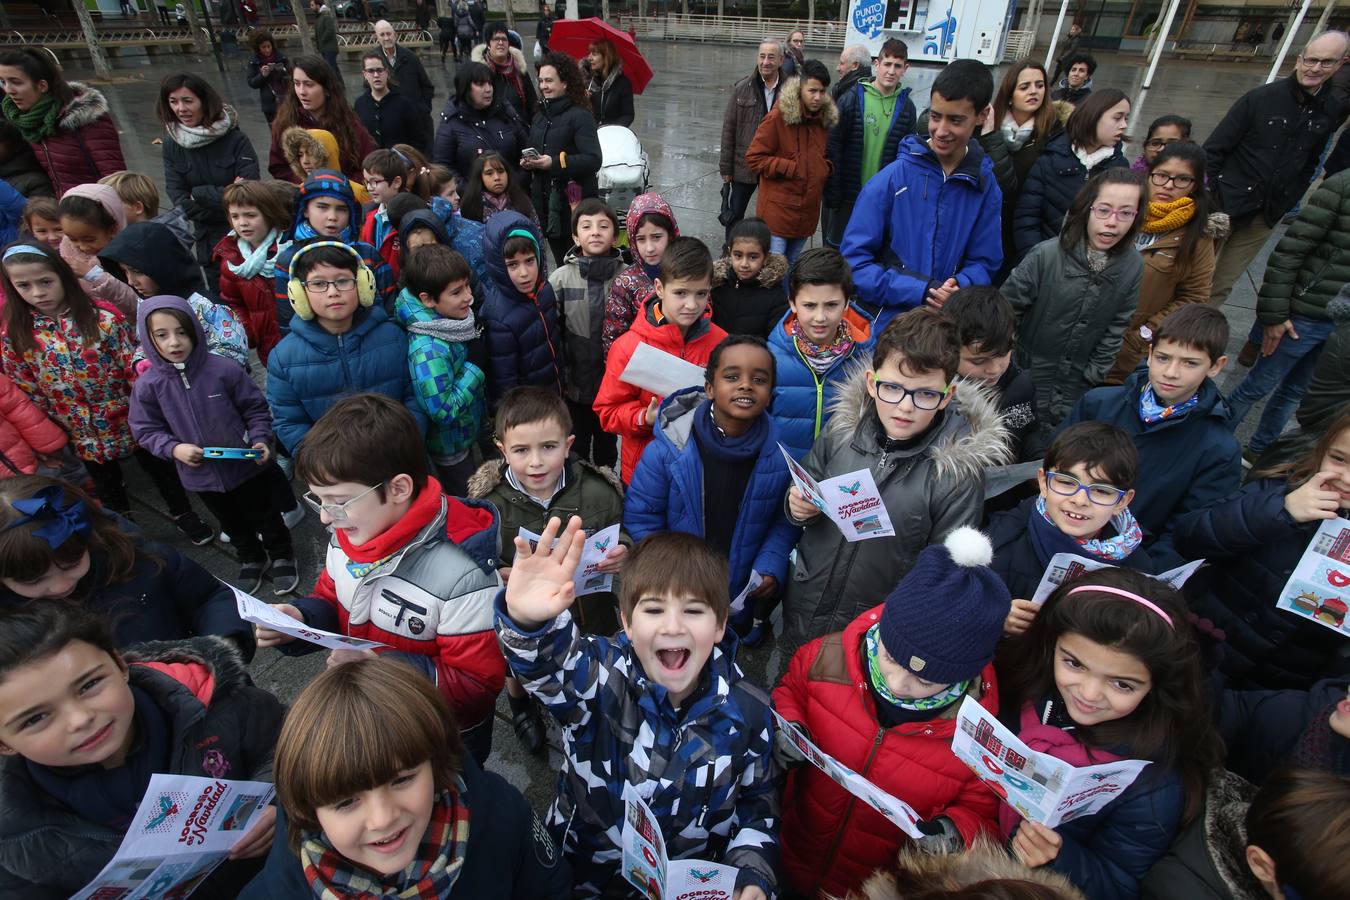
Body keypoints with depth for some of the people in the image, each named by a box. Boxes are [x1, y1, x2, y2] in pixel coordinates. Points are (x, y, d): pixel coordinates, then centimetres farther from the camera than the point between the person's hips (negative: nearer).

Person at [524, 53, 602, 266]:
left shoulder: (580, 115, -8)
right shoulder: (539, 116, 17)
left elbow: (593, 160, -18)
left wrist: (555, 163, -24)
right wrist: (527, 162, 5)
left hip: (574, 201, -7)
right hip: (544, 200, 7)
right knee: (560, 262, 12)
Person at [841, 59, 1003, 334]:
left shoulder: (985, 186, -1)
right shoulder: (892, 178, -11)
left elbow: (983, 262, 4)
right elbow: (854, 260, -13)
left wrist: (960, 288, -18)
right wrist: (919, 291, -20)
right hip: (884, 322, -3)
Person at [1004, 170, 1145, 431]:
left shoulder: (1133, 266, -7)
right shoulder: (1047, 254, -20)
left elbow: (1117, 326, 2)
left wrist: (1094, 373, 0)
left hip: (1077, 385, 3)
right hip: (1027, 373, -3)